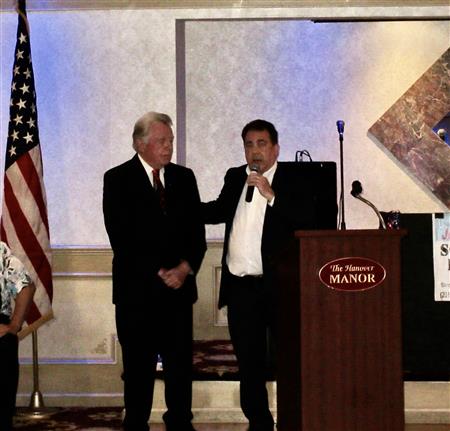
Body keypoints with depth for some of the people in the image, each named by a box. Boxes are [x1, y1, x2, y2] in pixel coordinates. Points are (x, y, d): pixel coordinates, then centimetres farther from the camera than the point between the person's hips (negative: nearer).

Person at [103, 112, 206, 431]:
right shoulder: (118, 179, -2)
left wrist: (185, 268, -7)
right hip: (137, 287, -3)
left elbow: (197, 231, 9)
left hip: (180, 284, 4)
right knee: (139, 366, 2)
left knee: (181, 362, 4)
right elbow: (121, 237, -9)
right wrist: (158, 272, -11)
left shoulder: (184, 177, 11)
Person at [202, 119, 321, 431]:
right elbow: (219, 210, 26)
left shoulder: (293, 181, -4)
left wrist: (271, 195, -23)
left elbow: (307, 219, -18)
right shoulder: (235, 178, 11)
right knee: (249, 362, 11)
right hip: (240, 287, 5)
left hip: (278, 286, -5)